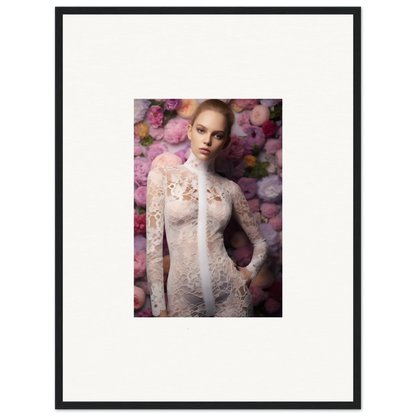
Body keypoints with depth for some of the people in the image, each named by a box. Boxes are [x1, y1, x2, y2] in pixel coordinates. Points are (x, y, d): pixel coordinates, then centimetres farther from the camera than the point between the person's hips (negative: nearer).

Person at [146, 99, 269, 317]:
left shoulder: (230, 188, 4)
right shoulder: (162, 176, -2)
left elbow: (260, 243, 16)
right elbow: (153, 246, -5)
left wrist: (250, 271, -2)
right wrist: (159, 309, -8)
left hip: (230, 293, 2)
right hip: (183, 297, -1)